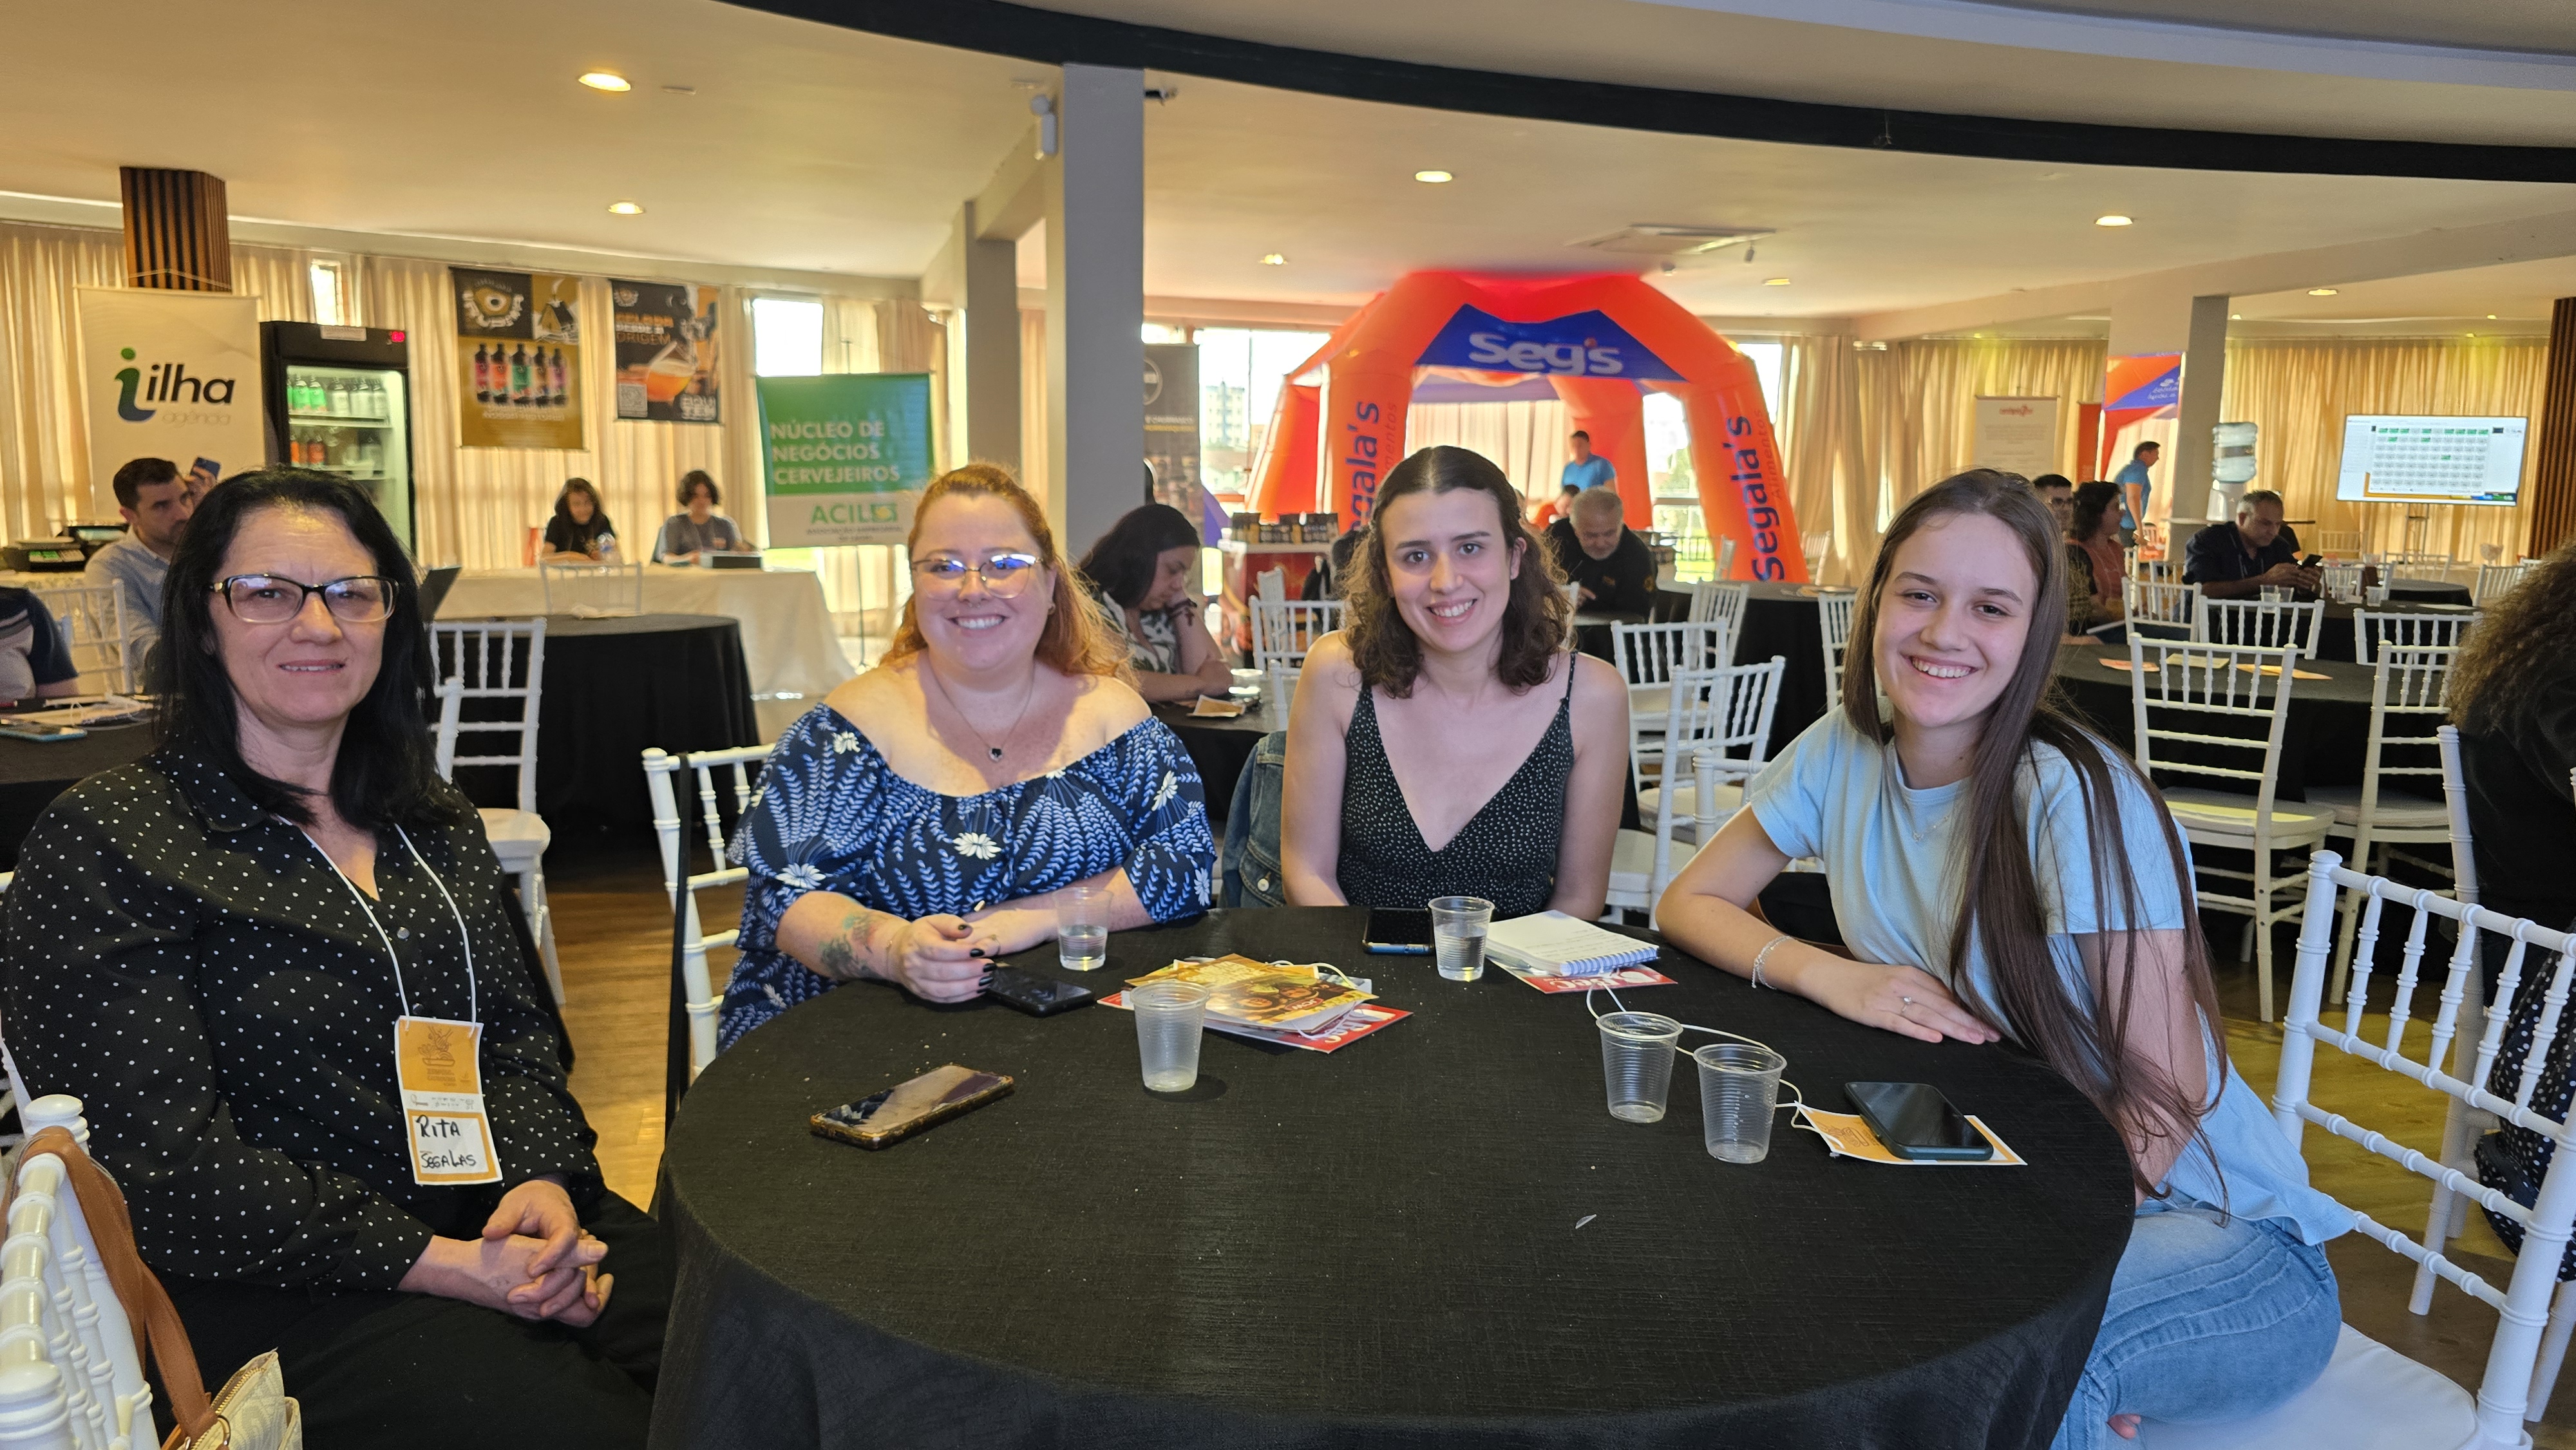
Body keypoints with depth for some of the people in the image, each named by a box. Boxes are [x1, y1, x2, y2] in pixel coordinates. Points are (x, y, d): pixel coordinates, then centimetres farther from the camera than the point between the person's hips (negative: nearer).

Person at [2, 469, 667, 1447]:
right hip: (283, 1289, -5)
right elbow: (163, 1162, -11)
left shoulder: (436, 823, 15)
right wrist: (437, 1263, -17)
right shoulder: (102, 841, -5)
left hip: (504, 1223, 5)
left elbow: (518, 1034, 12)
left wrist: (543, 1181, -9)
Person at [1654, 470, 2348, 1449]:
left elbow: (2165, 1094, -18)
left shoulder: (2080, 800, -20)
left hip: (2211, 1217, -5)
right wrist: (1829, 975, -16)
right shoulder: (1842, 756, -4)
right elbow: (1690, 902, 2)